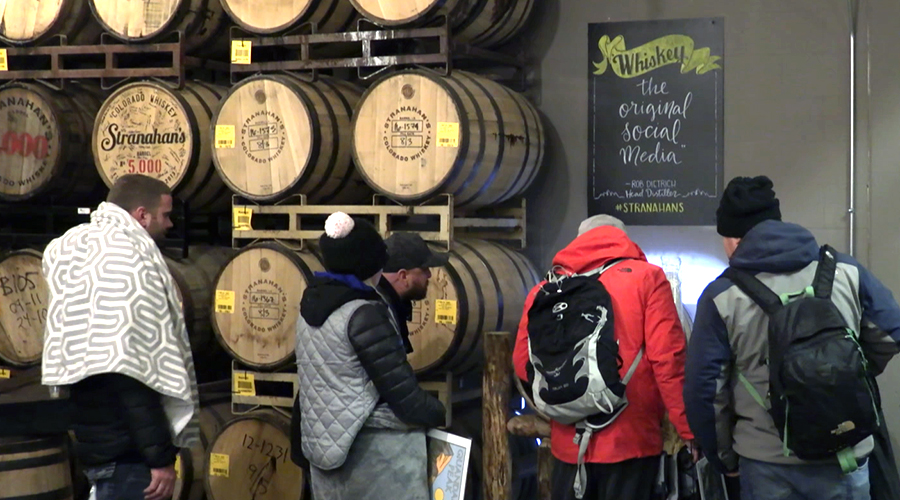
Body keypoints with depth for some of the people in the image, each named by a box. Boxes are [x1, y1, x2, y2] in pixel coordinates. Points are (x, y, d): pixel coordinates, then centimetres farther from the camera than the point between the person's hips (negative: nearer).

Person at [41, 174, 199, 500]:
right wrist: (160, 454, -21)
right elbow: (135, 369, -22)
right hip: (124, 447, -10)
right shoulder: (129, 260, -17)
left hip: (93, 433, 10)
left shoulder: (78, 249, 13)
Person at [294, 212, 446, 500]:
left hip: (323, 442, 9)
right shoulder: (364, 314, -19)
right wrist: (440, 414, -2)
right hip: (373, 448, -8)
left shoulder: (312, 305, 6)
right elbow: (401, 390, -18)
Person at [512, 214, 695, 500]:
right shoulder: (646, 277, -3)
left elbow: (523, 363, 5)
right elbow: (667, 358, -11)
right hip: (631, 441, -3)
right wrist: (689, 431, -6)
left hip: (569, 444, 3)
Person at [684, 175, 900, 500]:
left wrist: (724, 459, 10)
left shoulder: (721, 296, -5)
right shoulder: (845, 271, -1)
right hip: (846, 457, 1)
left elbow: (705, 389, -3)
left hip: (767, 466, -1)